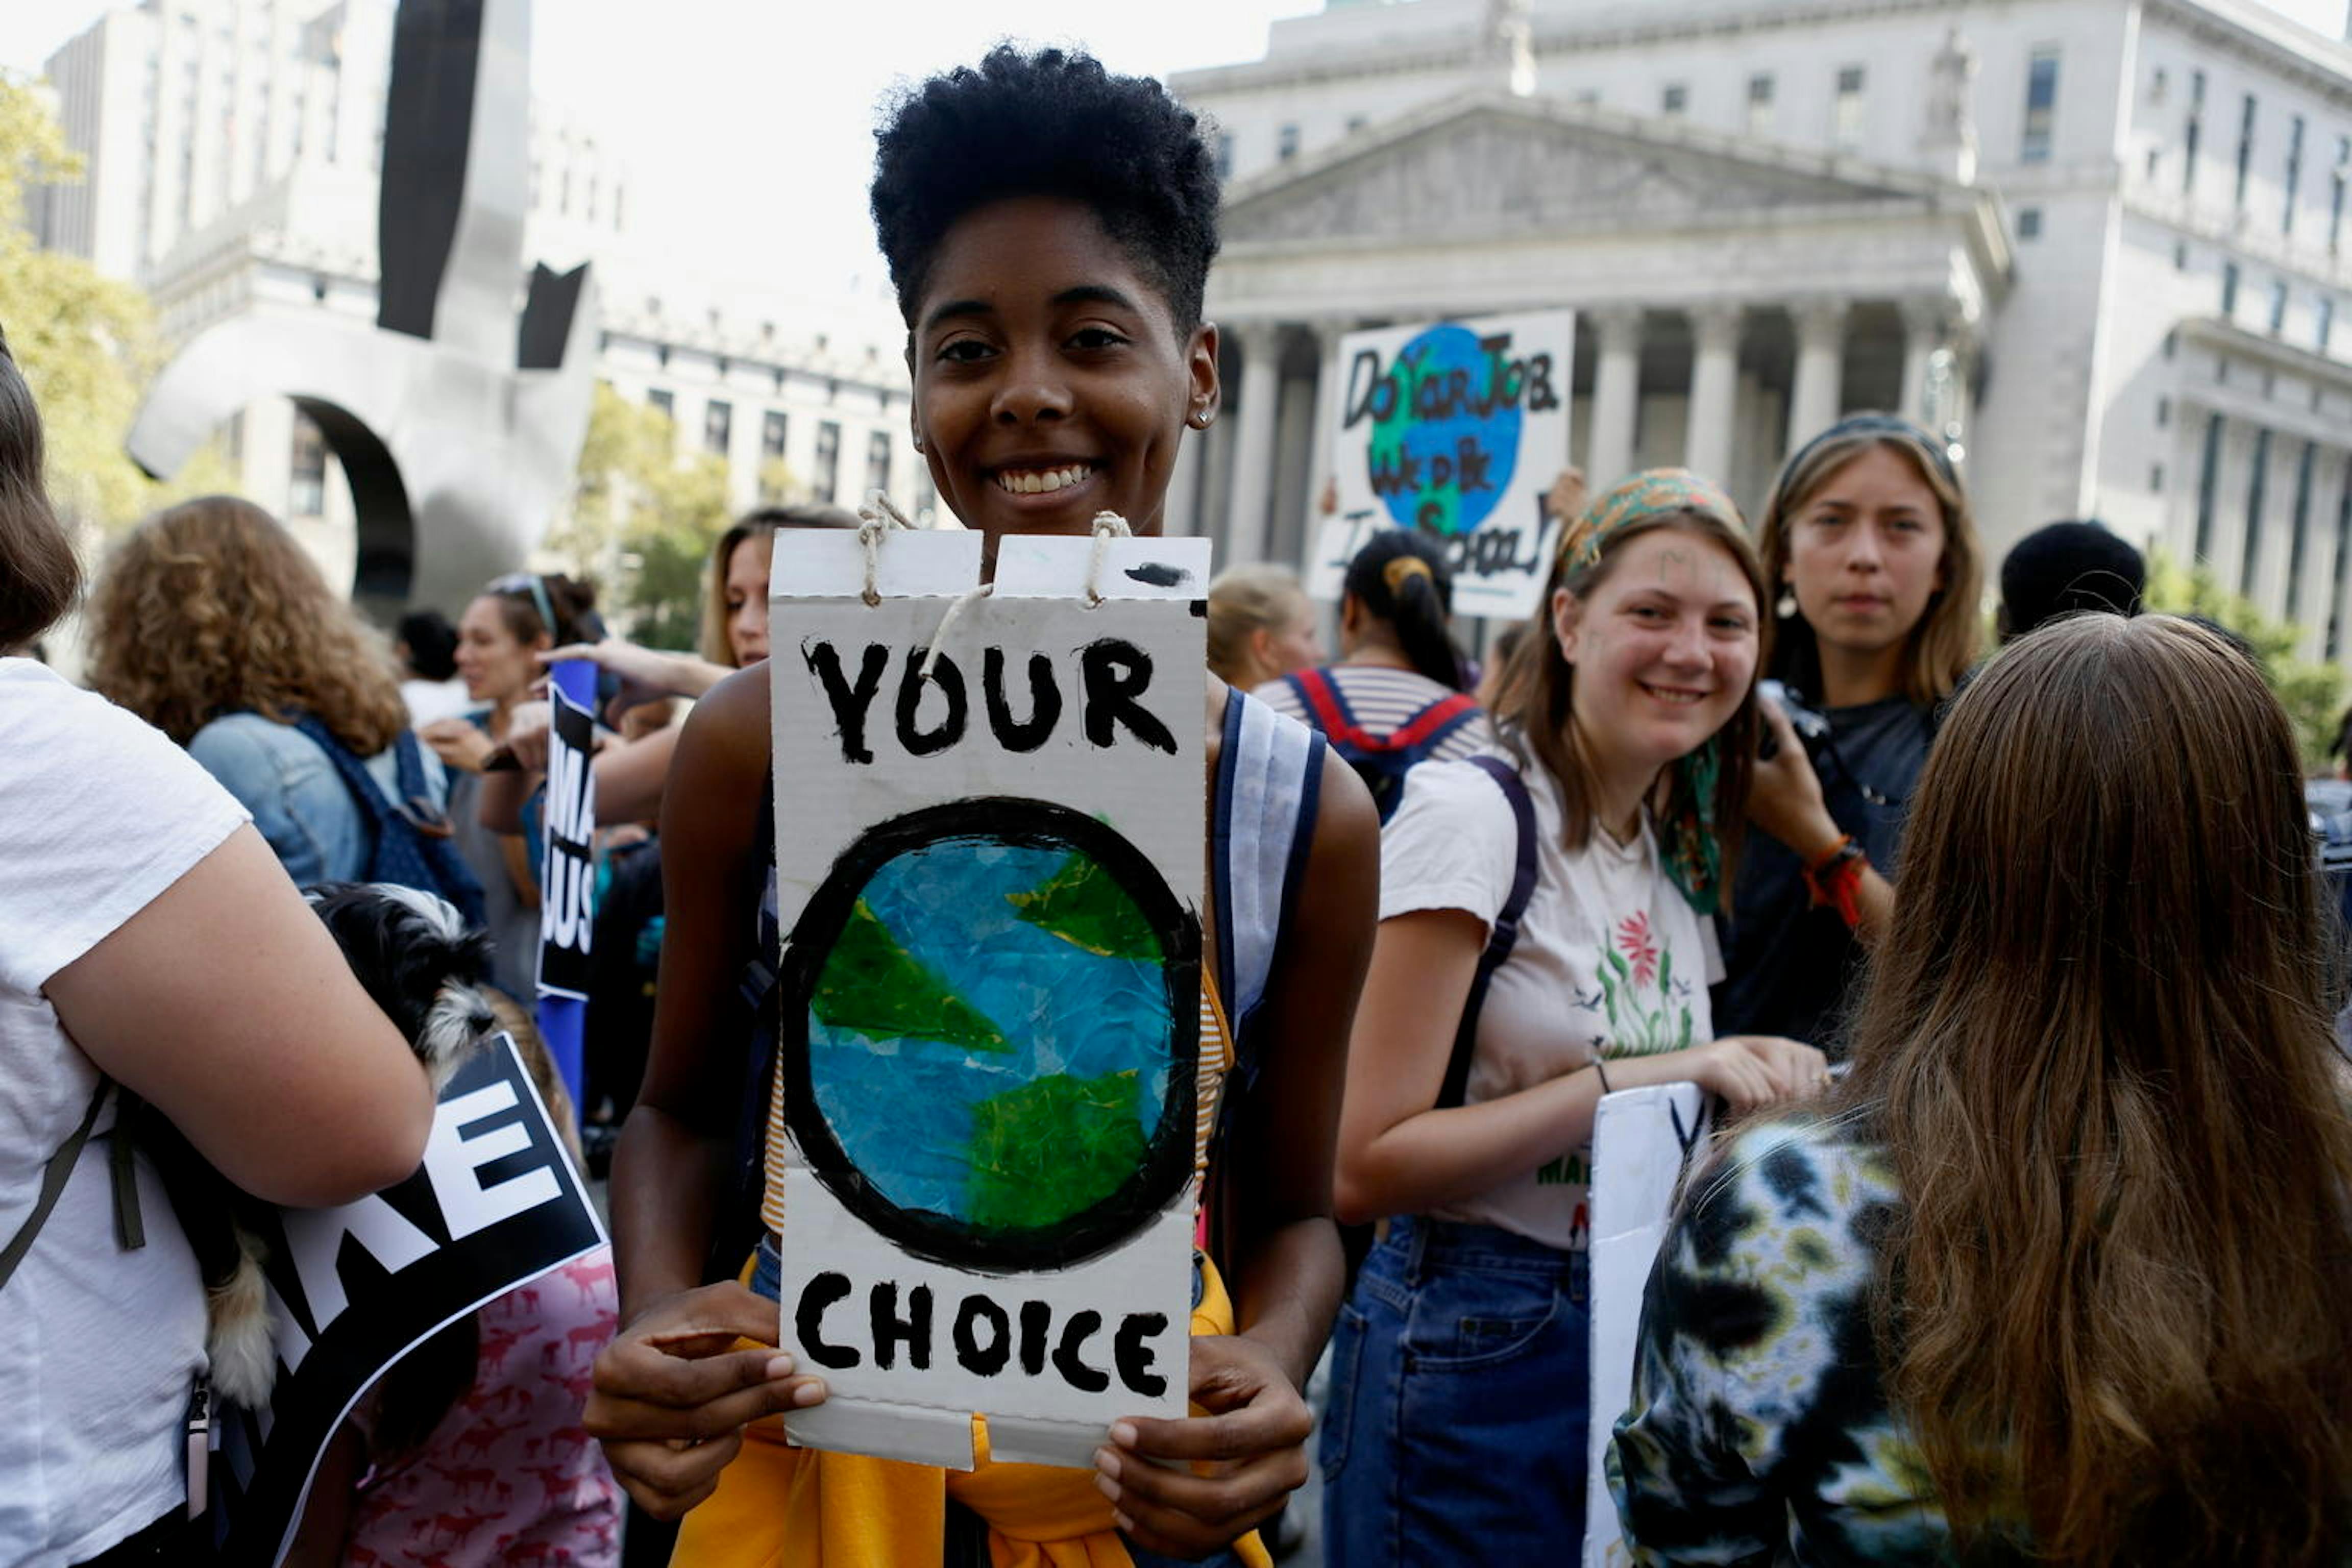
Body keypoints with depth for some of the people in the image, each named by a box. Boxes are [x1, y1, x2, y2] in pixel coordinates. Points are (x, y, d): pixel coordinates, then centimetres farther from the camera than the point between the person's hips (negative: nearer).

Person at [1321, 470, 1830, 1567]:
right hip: (1471, 1353, -7)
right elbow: (1369, 1165, -20)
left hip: (1640, 1340, 8)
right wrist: (1645, 1076, -23)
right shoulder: (1471, 810, -16)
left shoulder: (1682, 850, 9)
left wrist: (1754, 1080, -4)